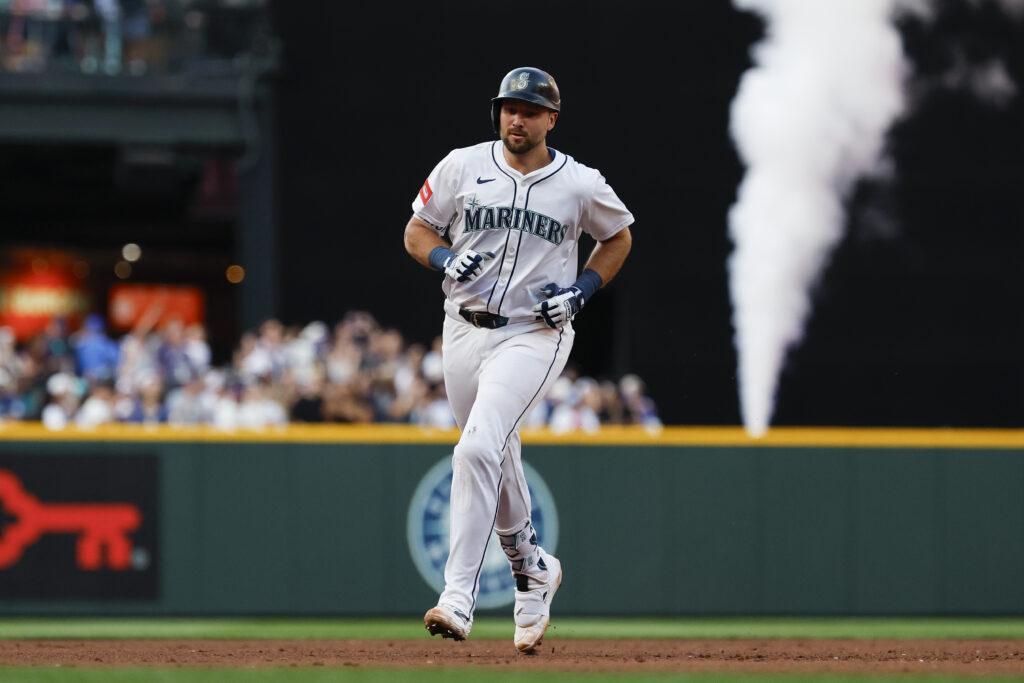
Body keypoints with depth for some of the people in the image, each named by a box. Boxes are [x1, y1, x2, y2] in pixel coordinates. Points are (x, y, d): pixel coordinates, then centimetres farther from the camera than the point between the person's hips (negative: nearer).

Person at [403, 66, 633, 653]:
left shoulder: (581, 185, -2)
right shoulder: (462, 167, 2)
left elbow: (619, 238, 15)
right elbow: (416, 233, 10)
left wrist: (582, 290, -2)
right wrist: (447, 259, -12)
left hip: (535, 335, -4)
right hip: (465, 331, 4)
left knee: (478, 449, -22)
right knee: (497, 461, 13)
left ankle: (459, 597, -25)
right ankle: (533, 570, 39)